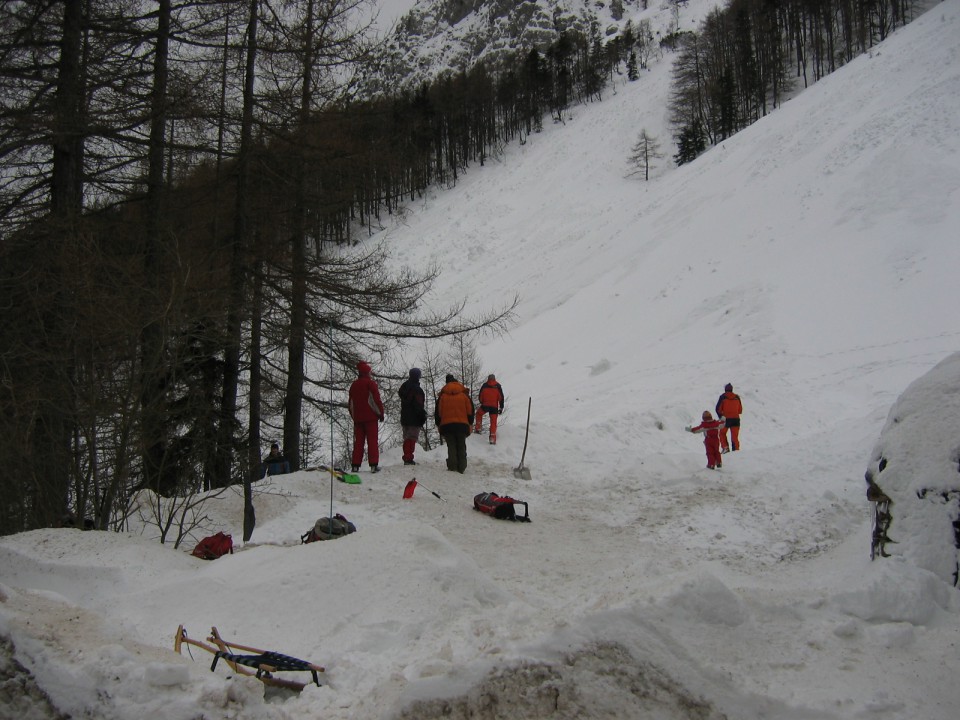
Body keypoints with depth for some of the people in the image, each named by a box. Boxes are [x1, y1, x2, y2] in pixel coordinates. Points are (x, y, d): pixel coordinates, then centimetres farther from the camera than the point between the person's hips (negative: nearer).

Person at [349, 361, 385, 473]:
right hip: (370, 417, -5)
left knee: (358, 441, 8)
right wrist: (381, 413, -1)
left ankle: (355, 465, 3)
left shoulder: (354, 385, 14)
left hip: (357, 417, 5)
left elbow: (351, 403, 17)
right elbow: (376, 399, -9)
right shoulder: (370, 383, -5)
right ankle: (373, 464, -10)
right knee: (372, 440, -4)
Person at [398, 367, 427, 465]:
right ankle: (408, 458, -12)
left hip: (404, 417, 8)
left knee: (407, 438, 14)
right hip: (414, 419, -8)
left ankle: (406, 458, 14)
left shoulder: (404, 387, 13)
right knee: (412, 438, -7)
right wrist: (423, 416, -9)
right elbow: (419, 405, -18)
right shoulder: (416, 389, -15)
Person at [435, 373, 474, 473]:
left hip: (447, 425, 0)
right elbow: (470, 410, 7)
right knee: (461, 447, 8)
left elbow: (438, 412, 9)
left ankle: (452, 467, -6)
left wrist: (439, 425, 17)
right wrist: (470, 424, 15)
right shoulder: (464, 394, 7)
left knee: (451, 447, 3)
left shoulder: (442, 395, 8)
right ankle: (461, 467, 3)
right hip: (462, 425, 0)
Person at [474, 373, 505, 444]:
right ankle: (492, 438, -2)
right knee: (493, 422, 5)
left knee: (479, 413, 30)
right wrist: (501, 408, 5)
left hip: (485, 406, 0)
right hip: (494, 407, 0)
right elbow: (501, 397, 1)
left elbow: (480, 396, 6)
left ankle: (478, 428, 21)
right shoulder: (498, 386, 4)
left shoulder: (484, 385, 2)